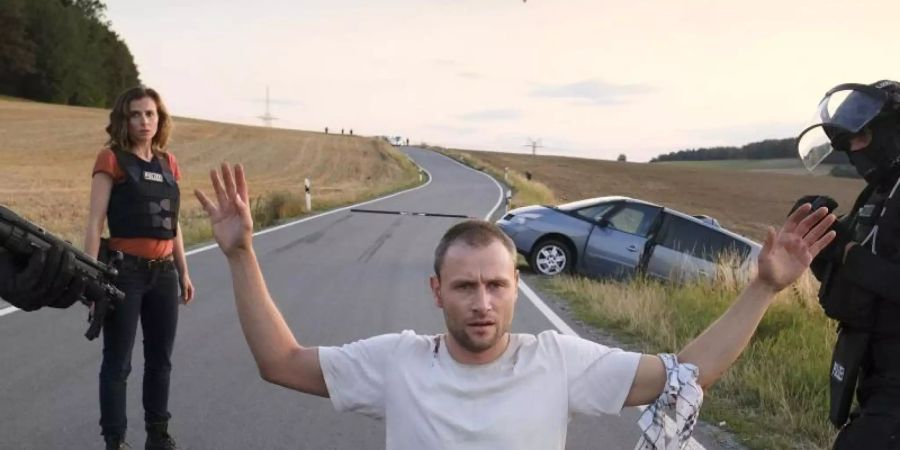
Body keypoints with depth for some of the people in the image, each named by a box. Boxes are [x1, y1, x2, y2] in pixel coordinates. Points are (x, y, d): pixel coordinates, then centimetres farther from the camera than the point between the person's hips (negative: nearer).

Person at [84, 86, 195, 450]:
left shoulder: (168, 163, 11)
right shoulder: (112, 159, -5)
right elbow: (95, 222, -10)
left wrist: (183, 271, 16)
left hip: (163, 272, 6)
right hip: (124, 270, -5)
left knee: (160, 358, 13)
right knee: (118, 362, 3)